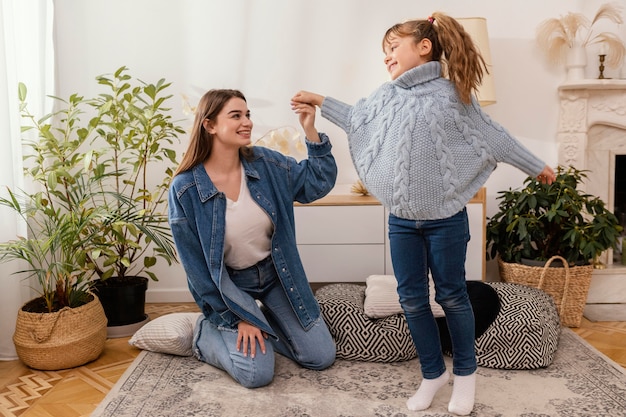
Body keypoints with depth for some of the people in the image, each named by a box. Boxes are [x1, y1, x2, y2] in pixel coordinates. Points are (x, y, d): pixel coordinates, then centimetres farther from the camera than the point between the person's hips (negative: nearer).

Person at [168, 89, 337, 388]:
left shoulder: (265, 163, -9)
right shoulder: (185, 188, -19)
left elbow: (319, 182, -4)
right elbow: (196, 265, -14)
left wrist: (310, 131, -19)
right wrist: (238, 317, -12)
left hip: (275, 274, 4)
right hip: (230, 285, -4)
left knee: (321, 357, 3)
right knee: (257, 374, -15)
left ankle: (263, 323, 26)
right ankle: (206, 333, 13)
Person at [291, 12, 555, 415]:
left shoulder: (450, 94, -8)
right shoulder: (386, 96, 5)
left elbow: (493, 136, 0)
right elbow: (355, 120, 21)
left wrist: (537, 166, 8)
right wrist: (319, 101, 17)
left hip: (445, 218, -4)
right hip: (402, 220, 5)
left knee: (451, 295, 8)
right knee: (412, 299, 9)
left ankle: (465, 371, 30)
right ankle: (433, 372, 28)